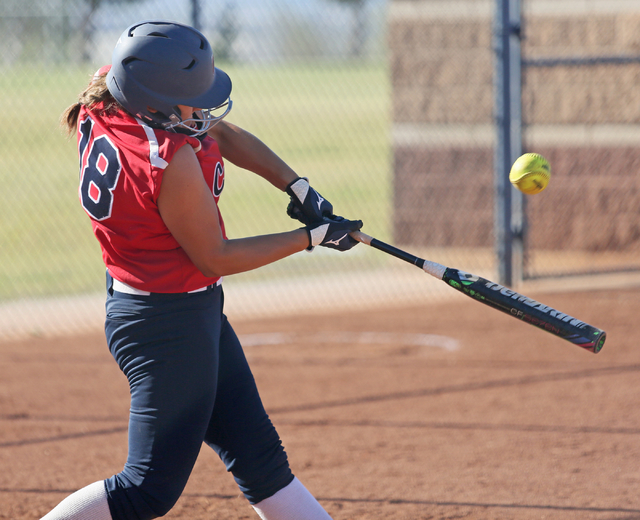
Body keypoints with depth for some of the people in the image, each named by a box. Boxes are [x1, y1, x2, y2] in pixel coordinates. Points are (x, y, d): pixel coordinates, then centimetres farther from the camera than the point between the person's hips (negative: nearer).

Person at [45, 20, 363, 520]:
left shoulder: (109, 101, -5)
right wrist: (311, 238, -9)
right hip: (169, 324, -10)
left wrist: (297, 187, -1)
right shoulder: (171, 162, -30)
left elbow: (222, 132, 8)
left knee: (259, 456, 16)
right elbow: (215, 257, -17)